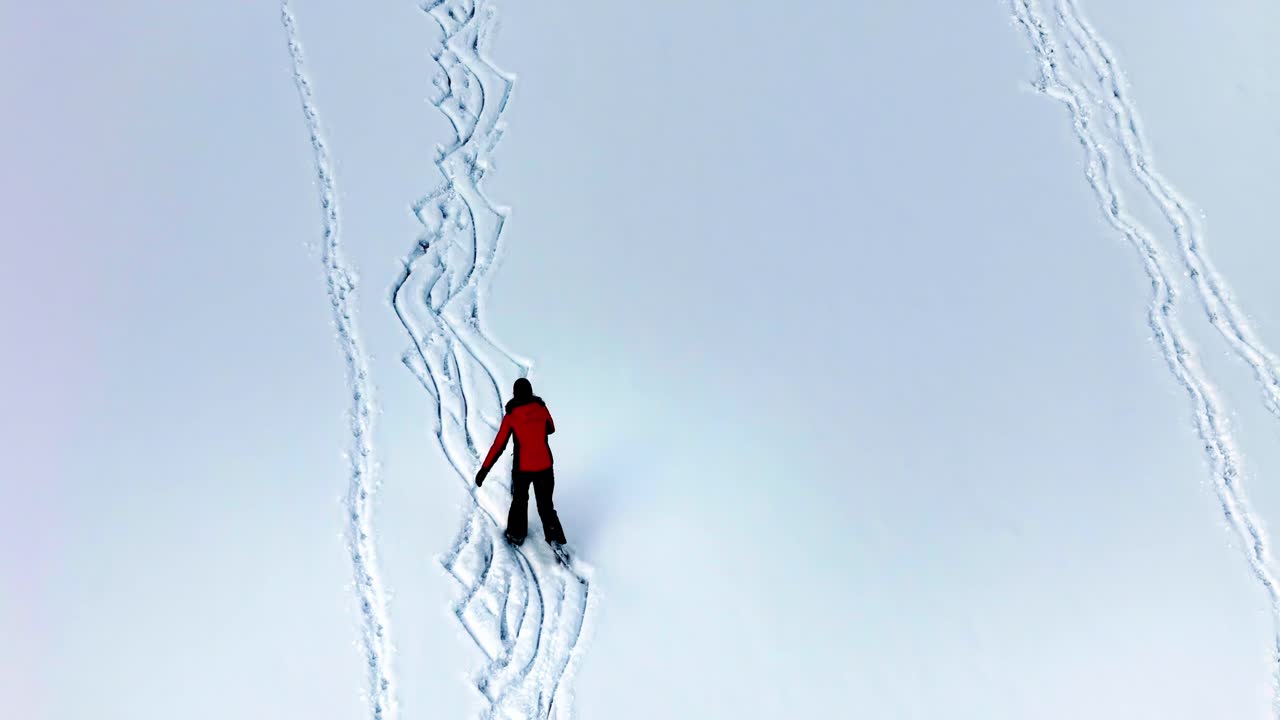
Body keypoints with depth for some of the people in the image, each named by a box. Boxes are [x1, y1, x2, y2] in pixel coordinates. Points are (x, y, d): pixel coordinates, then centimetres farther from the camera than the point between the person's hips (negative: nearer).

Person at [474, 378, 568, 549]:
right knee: (546, 505, 14)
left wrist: (484, 469, -8)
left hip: (522, 467, -1)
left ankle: (516, 535, 37)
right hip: (545, 466, 1)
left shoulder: (511, 415, -9)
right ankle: (555, 540, 1)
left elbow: (498, 445, -11)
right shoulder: (541, 408, -5)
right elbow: (550, 429, 14)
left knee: (519, 500, 24)